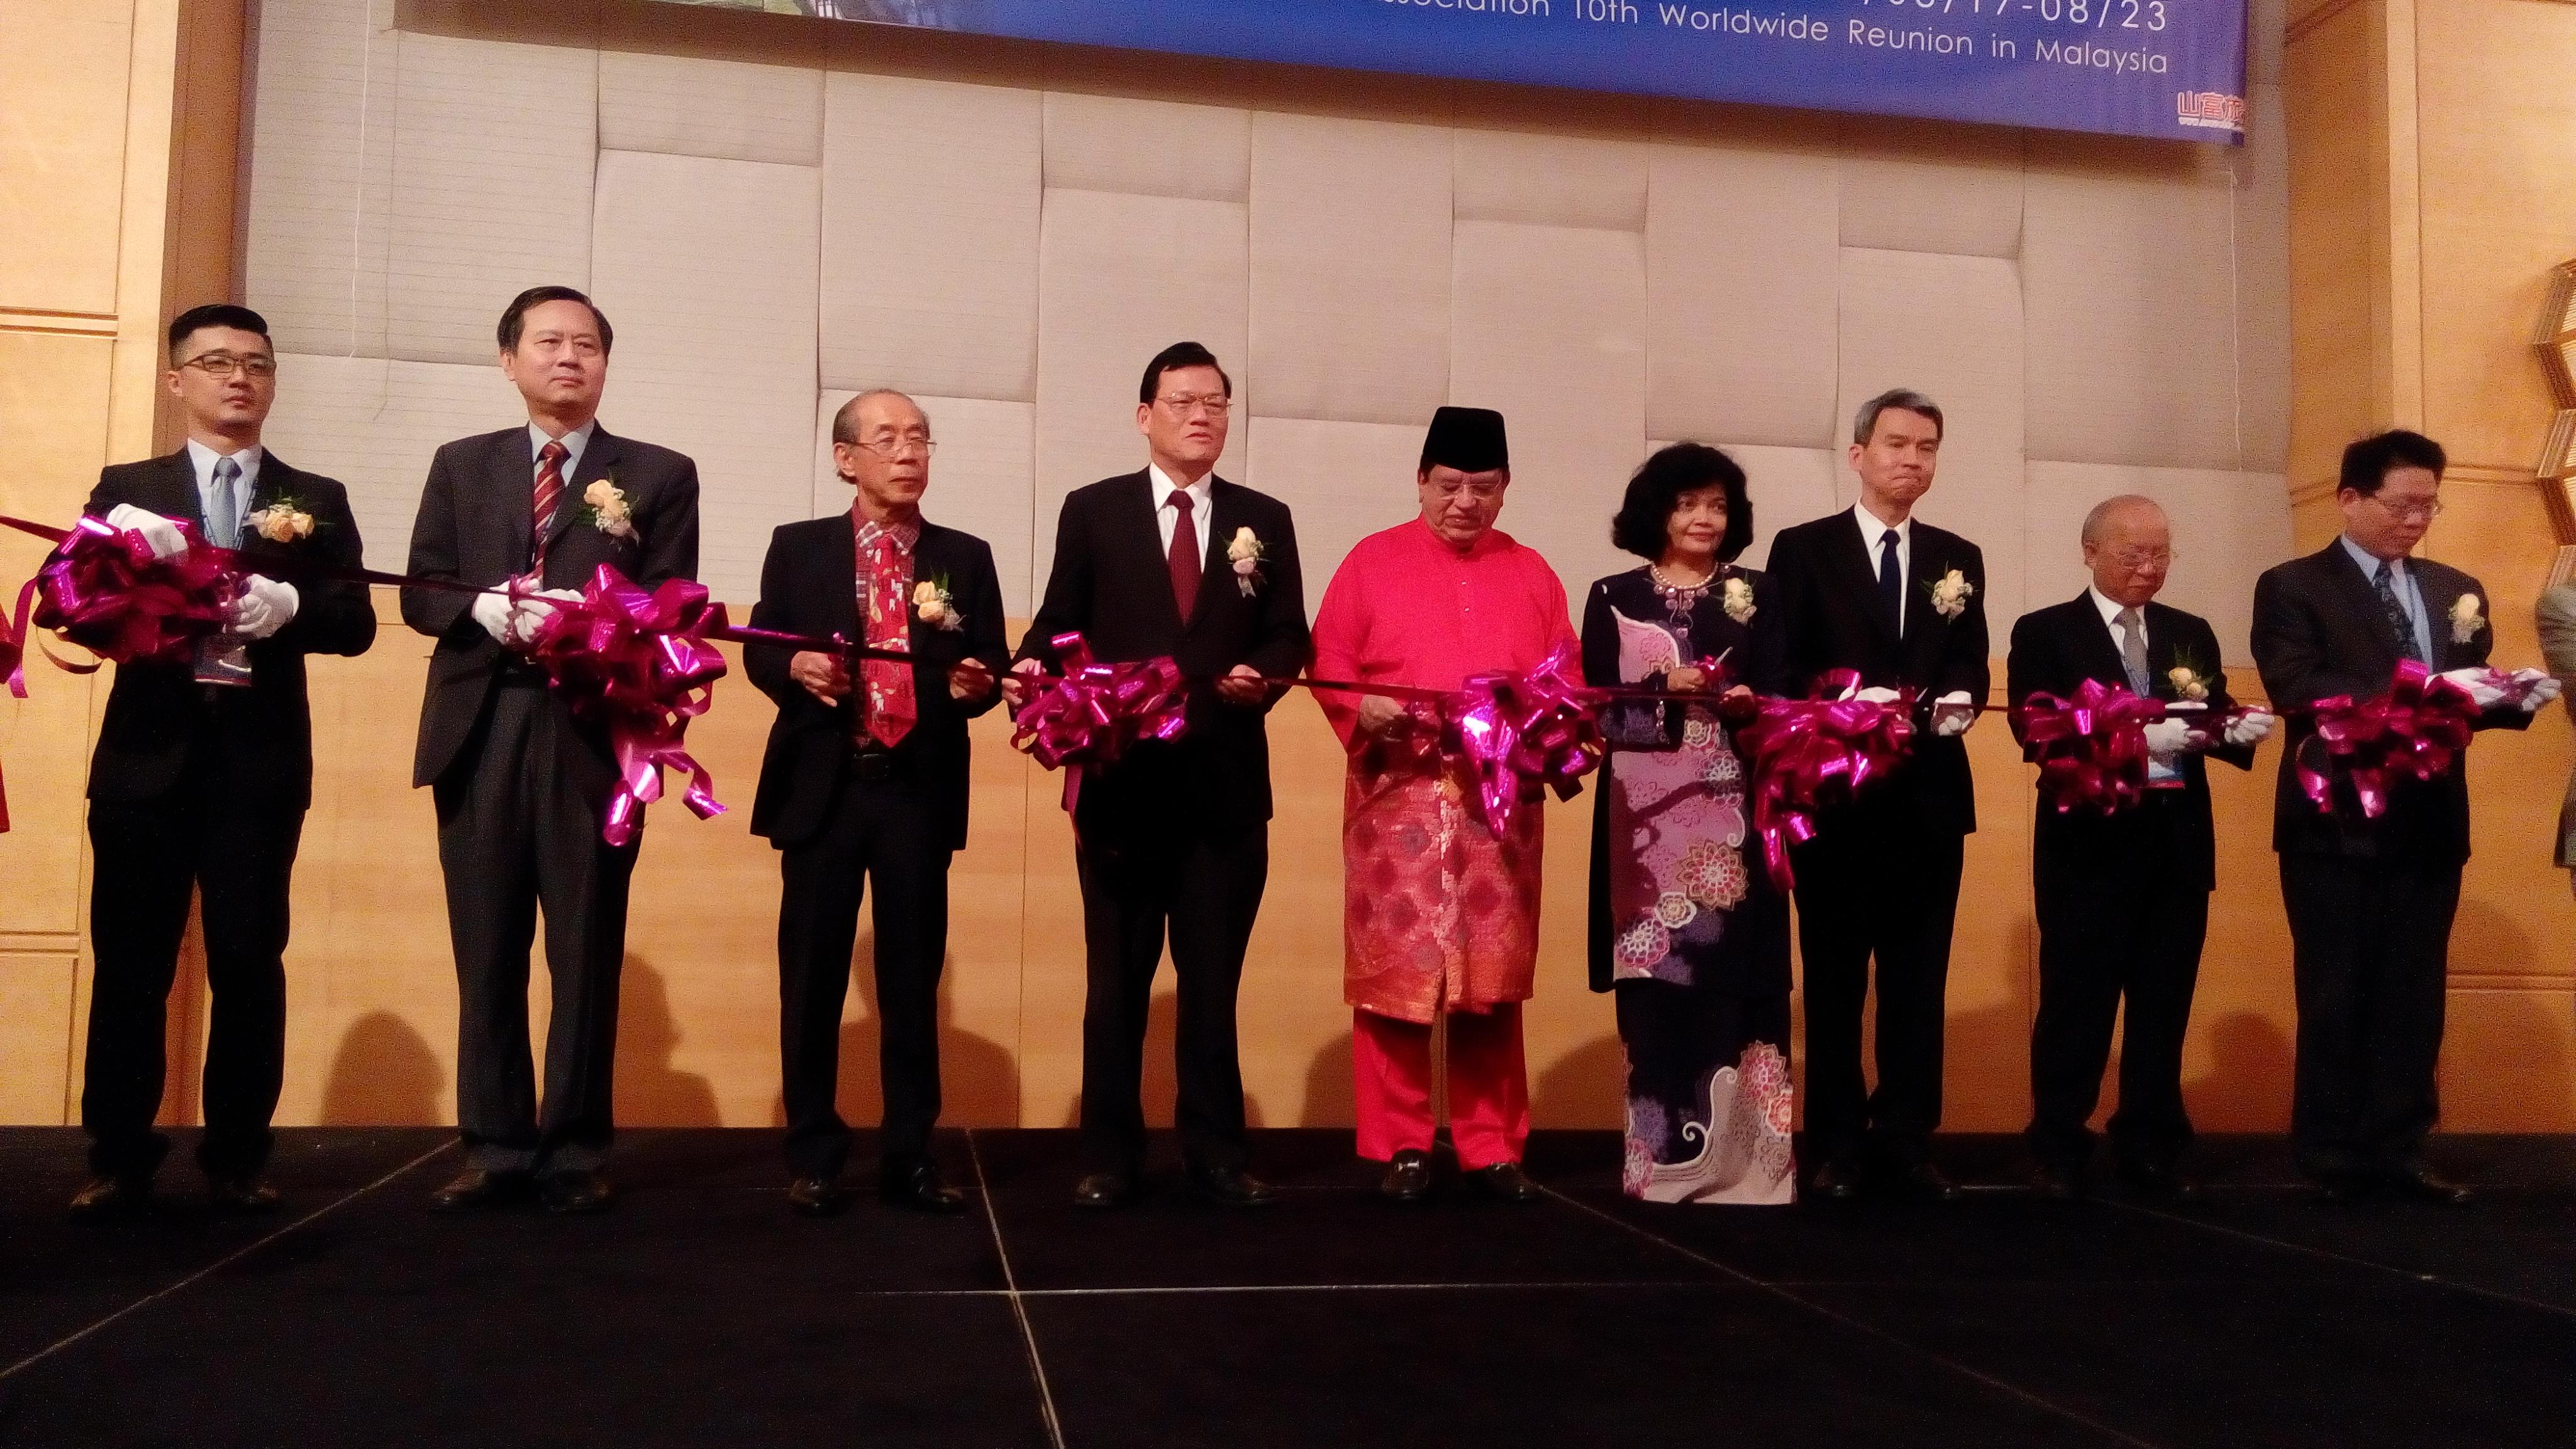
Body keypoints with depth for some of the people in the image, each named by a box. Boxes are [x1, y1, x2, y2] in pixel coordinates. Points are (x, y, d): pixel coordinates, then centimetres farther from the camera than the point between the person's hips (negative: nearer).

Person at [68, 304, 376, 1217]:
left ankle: (237, 1156, 12)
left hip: (261, 760, 0)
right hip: (148, 755, 0)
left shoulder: (316, 500, 10)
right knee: (131, 962, 4)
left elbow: (355, 622, 0)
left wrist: (289, 605, -20)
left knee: (249, 961, 2)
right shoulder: (127, 489, 10)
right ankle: (118, 1155, 14)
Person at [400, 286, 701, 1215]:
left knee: (587, 953, 1)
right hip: (481, 731, 3)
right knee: (486, 951, 5)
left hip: (593, 734, -2)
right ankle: (496, 1148, 13)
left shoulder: (659, 475, 9)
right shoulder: (462, 465, 17)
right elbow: (422, 593, 9)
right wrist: (487, 609, -12)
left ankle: (575, 1153, 8)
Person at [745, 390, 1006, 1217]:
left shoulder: (966, 558, 11)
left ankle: (910, 1158, 13)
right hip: (823, 785, 0)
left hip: (920, 789, 1)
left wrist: (974, 684, -15)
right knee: (812, 978, 3)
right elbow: (759, 651, 7)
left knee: (913, 979, 5)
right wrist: (795, 668, -15)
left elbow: (989, 669, 8)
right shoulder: (798, 548, 9)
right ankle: (813, 1158, 13)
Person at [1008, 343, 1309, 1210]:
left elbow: (1289, 636, 6)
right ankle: (1111, 1158, 17)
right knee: (1117, 980, 7)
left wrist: (1263, 675, -15)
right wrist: (1033, 669, -19)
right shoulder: (1093, 511, 6)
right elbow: (1059, 622, 1)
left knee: (1213, 981, 8)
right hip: (1120, 780, -1)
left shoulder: (1265, 520, 10)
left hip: (1225, 784, 1)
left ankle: (1216, 1156, 18)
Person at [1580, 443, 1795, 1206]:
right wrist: (1662, 689, -13)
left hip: (1730, 810, 0)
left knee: (1728, 970, -5)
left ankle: (1734, 1151, 2)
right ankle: (1661, 1153, 5)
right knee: (1652, 977, -2)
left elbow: (1777, 697, 5)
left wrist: (1747, 704, -16)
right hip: (1645, 812, 0)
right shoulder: (1614, 596, 10)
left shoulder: (1757, 596, 12)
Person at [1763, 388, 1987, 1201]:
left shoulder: (1959, 560, 14)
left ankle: (1906, 1142, 13)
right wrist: (1854, 702, -19)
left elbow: (1971, 667, 9)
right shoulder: (1803, 549, 3)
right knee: (1834, 975, 4)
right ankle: (1837, 1145, 11)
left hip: (1930, 795, 3)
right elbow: (1783, 669, -4)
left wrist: (1961, 699, -13)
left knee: (1918, 976, 6)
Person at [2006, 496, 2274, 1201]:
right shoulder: (2044, 633, -1)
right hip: (2089, 843, -4)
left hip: (2178, 846, 5)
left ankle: (2151, 1150, 19)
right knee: (2077, 1006, 2)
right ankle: (2060, 1153, 13)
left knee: (2164, 1006, 9)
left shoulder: (2192, 634, 15)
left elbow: (2216, 725, 8)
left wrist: (2241, 729, -15)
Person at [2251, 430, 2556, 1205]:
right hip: (2339, 824, -5)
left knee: (2414, 996, 8)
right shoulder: (2292, 587, -2)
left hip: (2428, 823, 5)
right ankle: (2333, 1158, 11)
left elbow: (2473, 694, 12)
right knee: (2336, 995, 3)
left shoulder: (2456, 590, 16)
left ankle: (2397, 1151, 15)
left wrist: (2516, 698, -11)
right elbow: (2299, 692, -16)